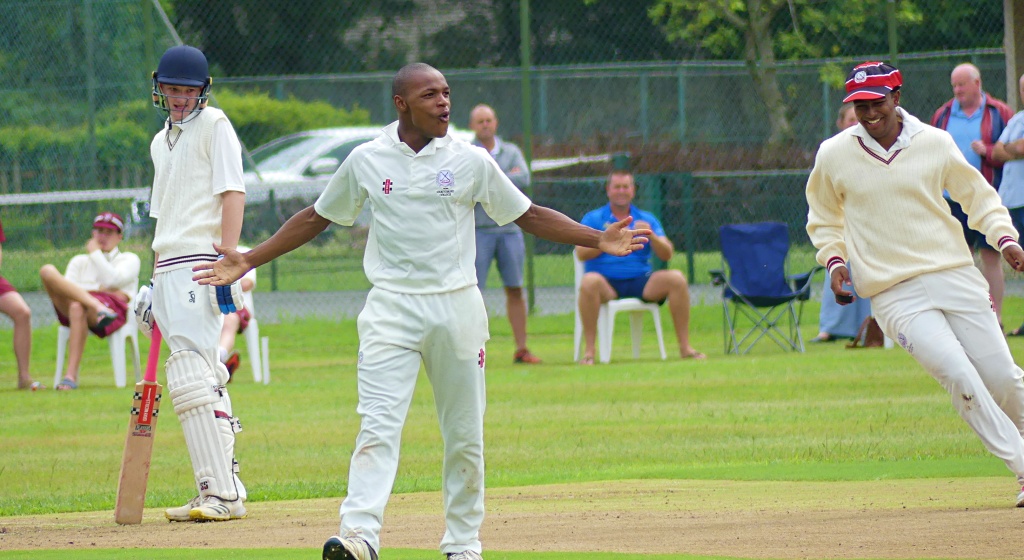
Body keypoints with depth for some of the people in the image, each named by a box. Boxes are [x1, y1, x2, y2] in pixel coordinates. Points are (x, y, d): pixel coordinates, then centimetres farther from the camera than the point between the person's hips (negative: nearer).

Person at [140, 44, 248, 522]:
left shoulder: (214, 126, -3)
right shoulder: (161, 142, 22)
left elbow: (232, 194, -13)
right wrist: (155, 284, 22)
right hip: (168, 271, 9)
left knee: (190, 377, -17)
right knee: (202, 381, 9)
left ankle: (222, 492, -20)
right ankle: (218, 491, 12)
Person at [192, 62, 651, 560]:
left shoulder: (471, 161, 3)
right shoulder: (367, 161, 4)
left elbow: (528, 216, 9)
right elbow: (316, 218, 14)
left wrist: (598, 240, 0)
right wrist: (248, 261, 11)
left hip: (457, 308, 1)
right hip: (391, 309, -1)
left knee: (464, 434, 5)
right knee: (378, 424, -15)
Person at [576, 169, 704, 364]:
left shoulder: (646, 219, 15)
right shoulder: (593, 219, 9)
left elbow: (666, 254, 5)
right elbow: (581, 253, -5)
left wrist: (651, 236, -14)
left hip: (640, 281, 3)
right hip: (607, 283, -3)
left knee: (676, 279, -23)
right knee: (590, 282, -37)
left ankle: (685, 347, -17)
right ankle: (588, 351, -32)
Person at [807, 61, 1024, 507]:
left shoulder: (935, 144, 3)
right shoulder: (834, 155, 2)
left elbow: (977, 194, 15)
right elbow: (824, 218, 18)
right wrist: (834, 260, 1)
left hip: (955, 275, 2)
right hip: (895, 296, -2)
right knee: (960, 377, -18)